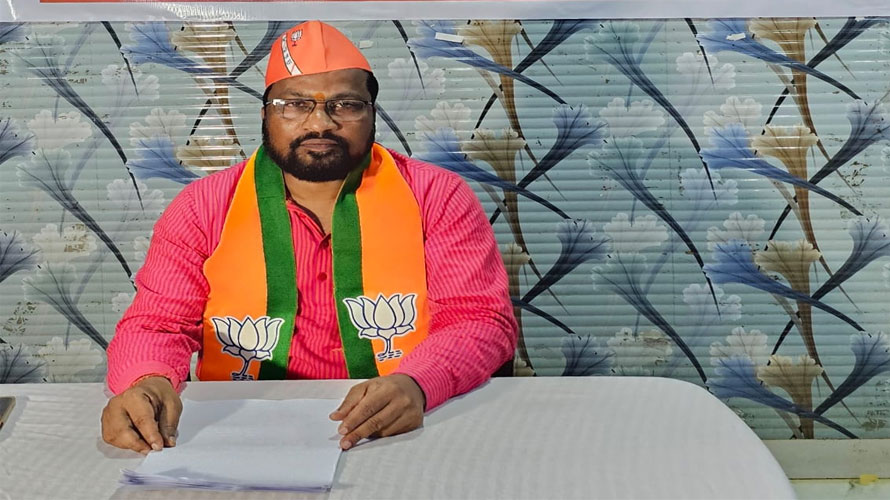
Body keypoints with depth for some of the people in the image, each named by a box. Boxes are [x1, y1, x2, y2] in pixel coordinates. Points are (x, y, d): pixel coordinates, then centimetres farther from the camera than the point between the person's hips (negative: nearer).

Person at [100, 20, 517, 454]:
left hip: (401, 439, 0)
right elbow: (158, 323, 0)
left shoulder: (436, 198, 0)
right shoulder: (202, 208, 4)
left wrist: (416, 384, -29)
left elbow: (481, 320, -6)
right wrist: (148, 382, -26)